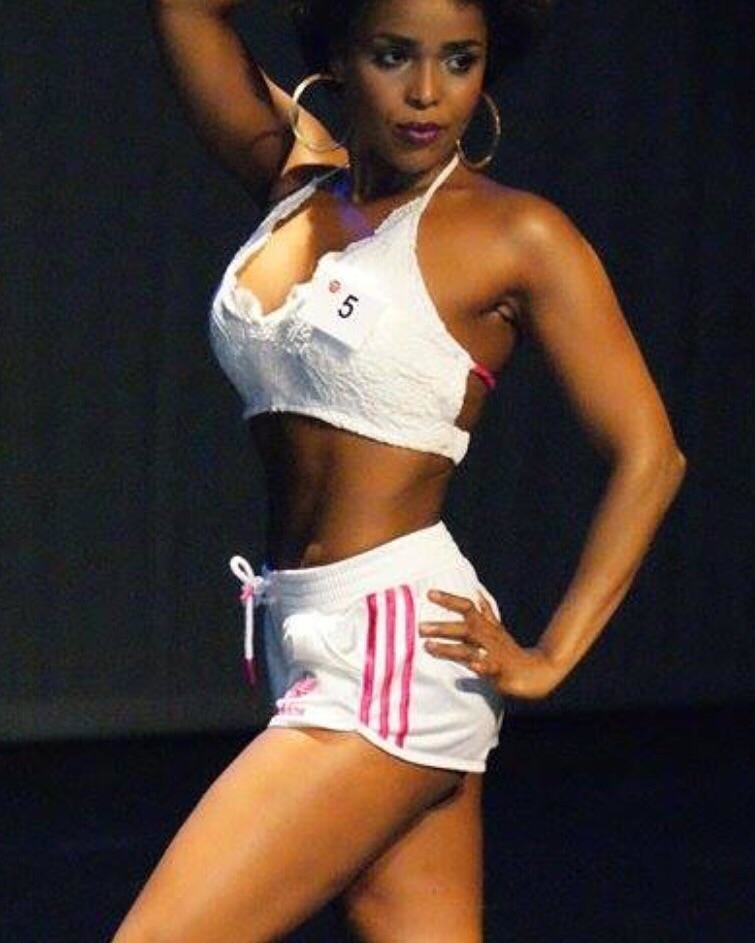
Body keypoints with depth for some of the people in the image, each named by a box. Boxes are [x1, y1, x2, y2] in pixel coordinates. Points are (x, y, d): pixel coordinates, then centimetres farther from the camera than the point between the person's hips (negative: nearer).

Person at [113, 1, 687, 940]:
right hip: (312, 642, 6)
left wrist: (548, 659, -7)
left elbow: (648, 456, -4)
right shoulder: (296, 186, 11)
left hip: (395, 653, -6)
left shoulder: (516, 236, -4)